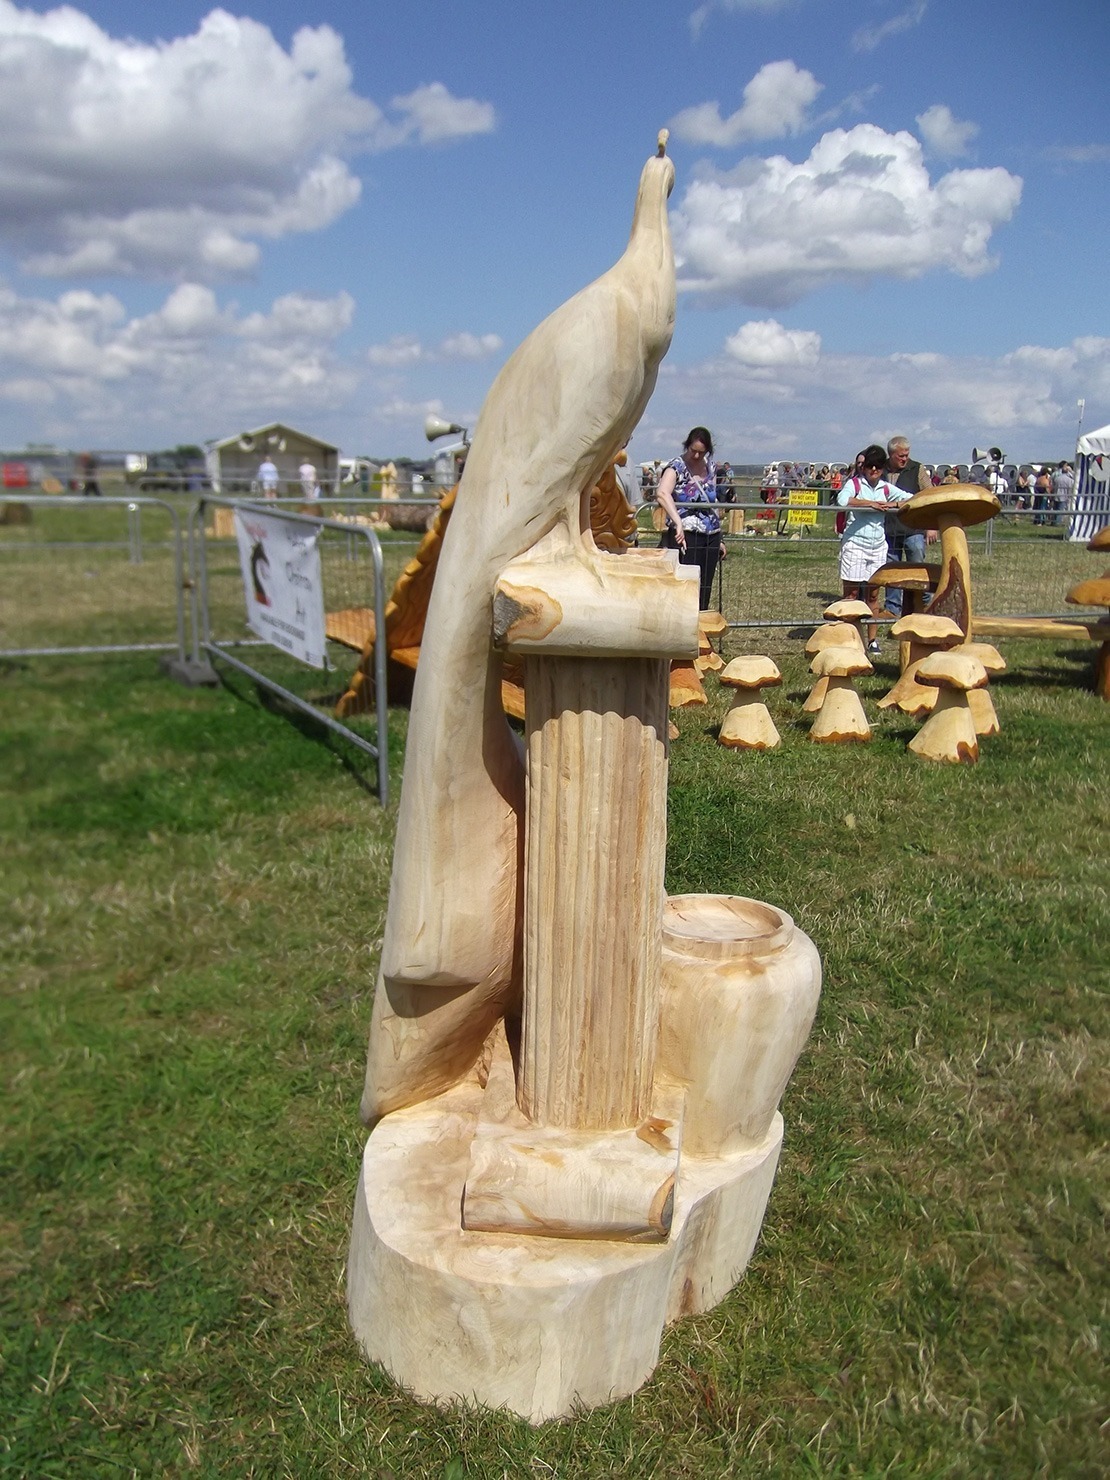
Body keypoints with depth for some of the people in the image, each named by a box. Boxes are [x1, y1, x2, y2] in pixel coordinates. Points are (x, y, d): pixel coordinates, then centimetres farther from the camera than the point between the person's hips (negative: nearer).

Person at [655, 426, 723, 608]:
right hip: (687, 535, -6)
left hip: (711, 534, 6)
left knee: (705, 589, 8)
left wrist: (718, 539, 21)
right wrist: (678, 522, -40)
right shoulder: (676, 466, -7)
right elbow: (662, 493, -27)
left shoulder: (710, 466, 12)